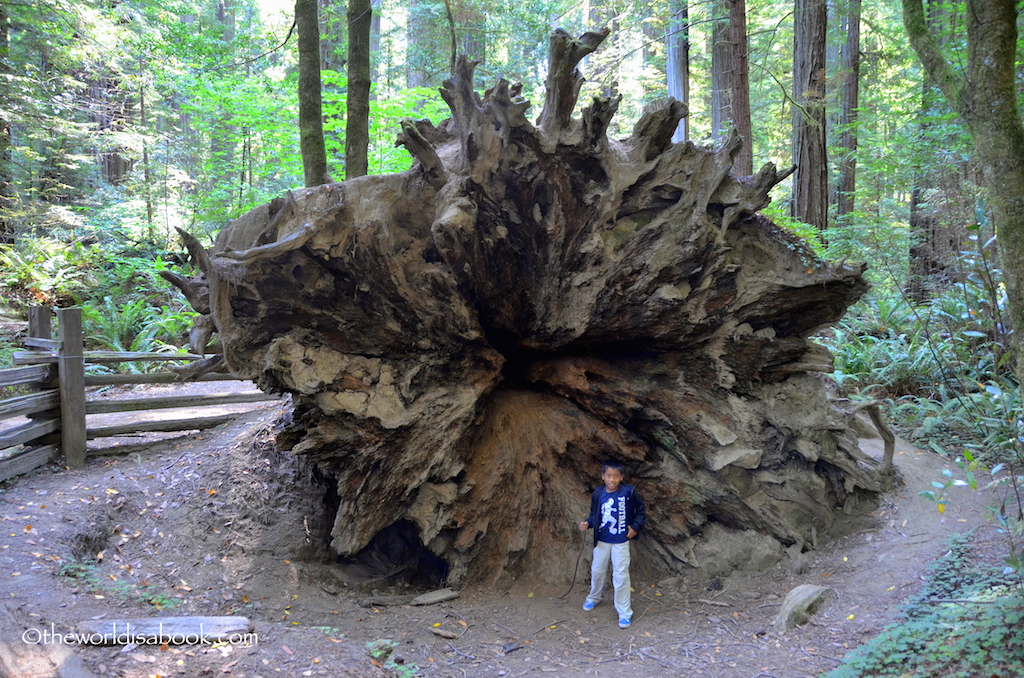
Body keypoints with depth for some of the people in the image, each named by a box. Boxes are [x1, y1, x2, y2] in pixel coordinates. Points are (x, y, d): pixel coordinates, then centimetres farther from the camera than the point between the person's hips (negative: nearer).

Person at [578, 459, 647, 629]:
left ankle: (624, 612, 11)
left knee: (621, 575, -1)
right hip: (601, 541, 3)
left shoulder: (629, 492, -15)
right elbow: (594, 514, 4)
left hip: (621, 542, -3)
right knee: (597, 570, 19)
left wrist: (635, 527, -9)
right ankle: (594, 597, 46)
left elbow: (641, 510, 0)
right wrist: (587, 523, -14)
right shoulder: (598, 493, -8)